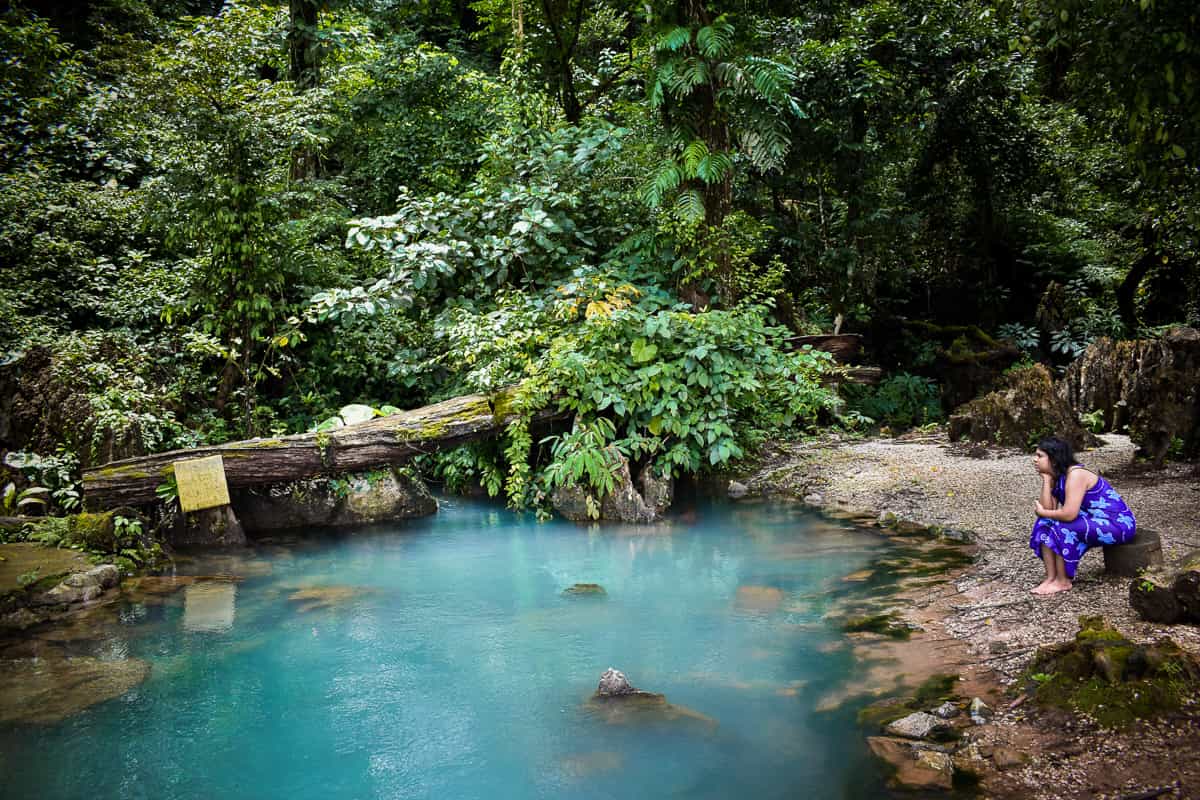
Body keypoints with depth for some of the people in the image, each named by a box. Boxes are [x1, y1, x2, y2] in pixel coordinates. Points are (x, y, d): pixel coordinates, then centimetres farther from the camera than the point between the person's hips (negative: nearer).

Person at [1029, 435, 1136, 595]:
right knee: (1045, 524, -3)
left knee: (1063, 527, -26)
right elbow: (1048, 509, -9)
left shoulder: (1075, 474, -24)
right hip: (1094, 522, 9)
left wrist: (1041, 512, -16)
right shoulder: (1057, 477, 3)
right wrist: (1046, 480, -12)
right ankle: (1051, 577, -5)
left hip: (1119, 524, -9)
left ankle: (1063, 581, -11)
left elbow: (1069, 514, -33)